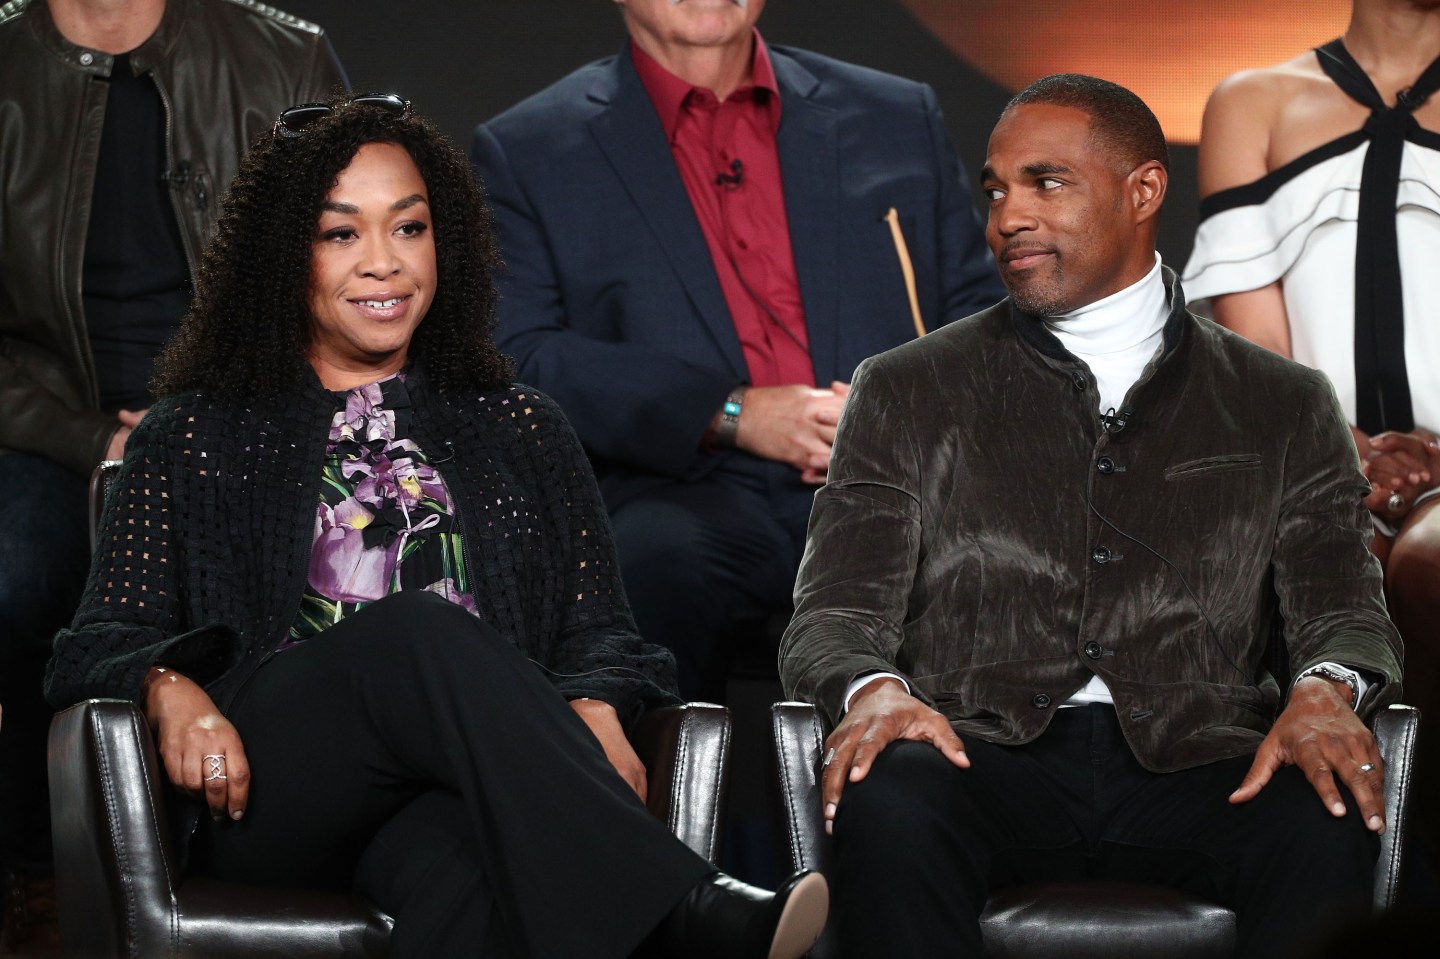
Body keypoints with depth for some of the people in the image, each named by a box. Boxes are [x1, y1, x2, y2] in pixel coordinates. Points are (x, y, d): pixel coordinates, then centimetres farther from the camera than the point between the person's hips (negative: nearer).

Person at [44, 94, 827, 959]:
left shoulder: (517, 432, 28)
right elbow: (105, 640, 15)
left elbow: (597, 626, 18)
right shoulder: (198, 439, 23)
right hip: (271, 795, -1)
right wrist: (172, 688, -11)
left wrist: (594, 710, -7)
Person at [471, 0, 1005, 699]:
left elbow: (984, 319, 19)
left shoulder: (899, 119, 22)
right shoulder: (526, 152, 13)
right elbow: (519, 359, 0)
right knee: (661, 562, -38)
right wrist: (731, 414, -12)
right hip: (686, 494, -2)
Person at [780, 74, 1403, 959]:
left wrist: (1328, 688, -17)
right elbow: (832, 616, 9)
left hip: (1192, 765, 1)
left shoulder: (1283, 407, 19)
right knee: (886, 802, -37)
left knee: (1332, 819, -34)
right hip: (983, 751, 0)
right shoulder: (906, 393, 17)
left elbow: (1346, 609, 9)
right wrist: (872, 688, -17)